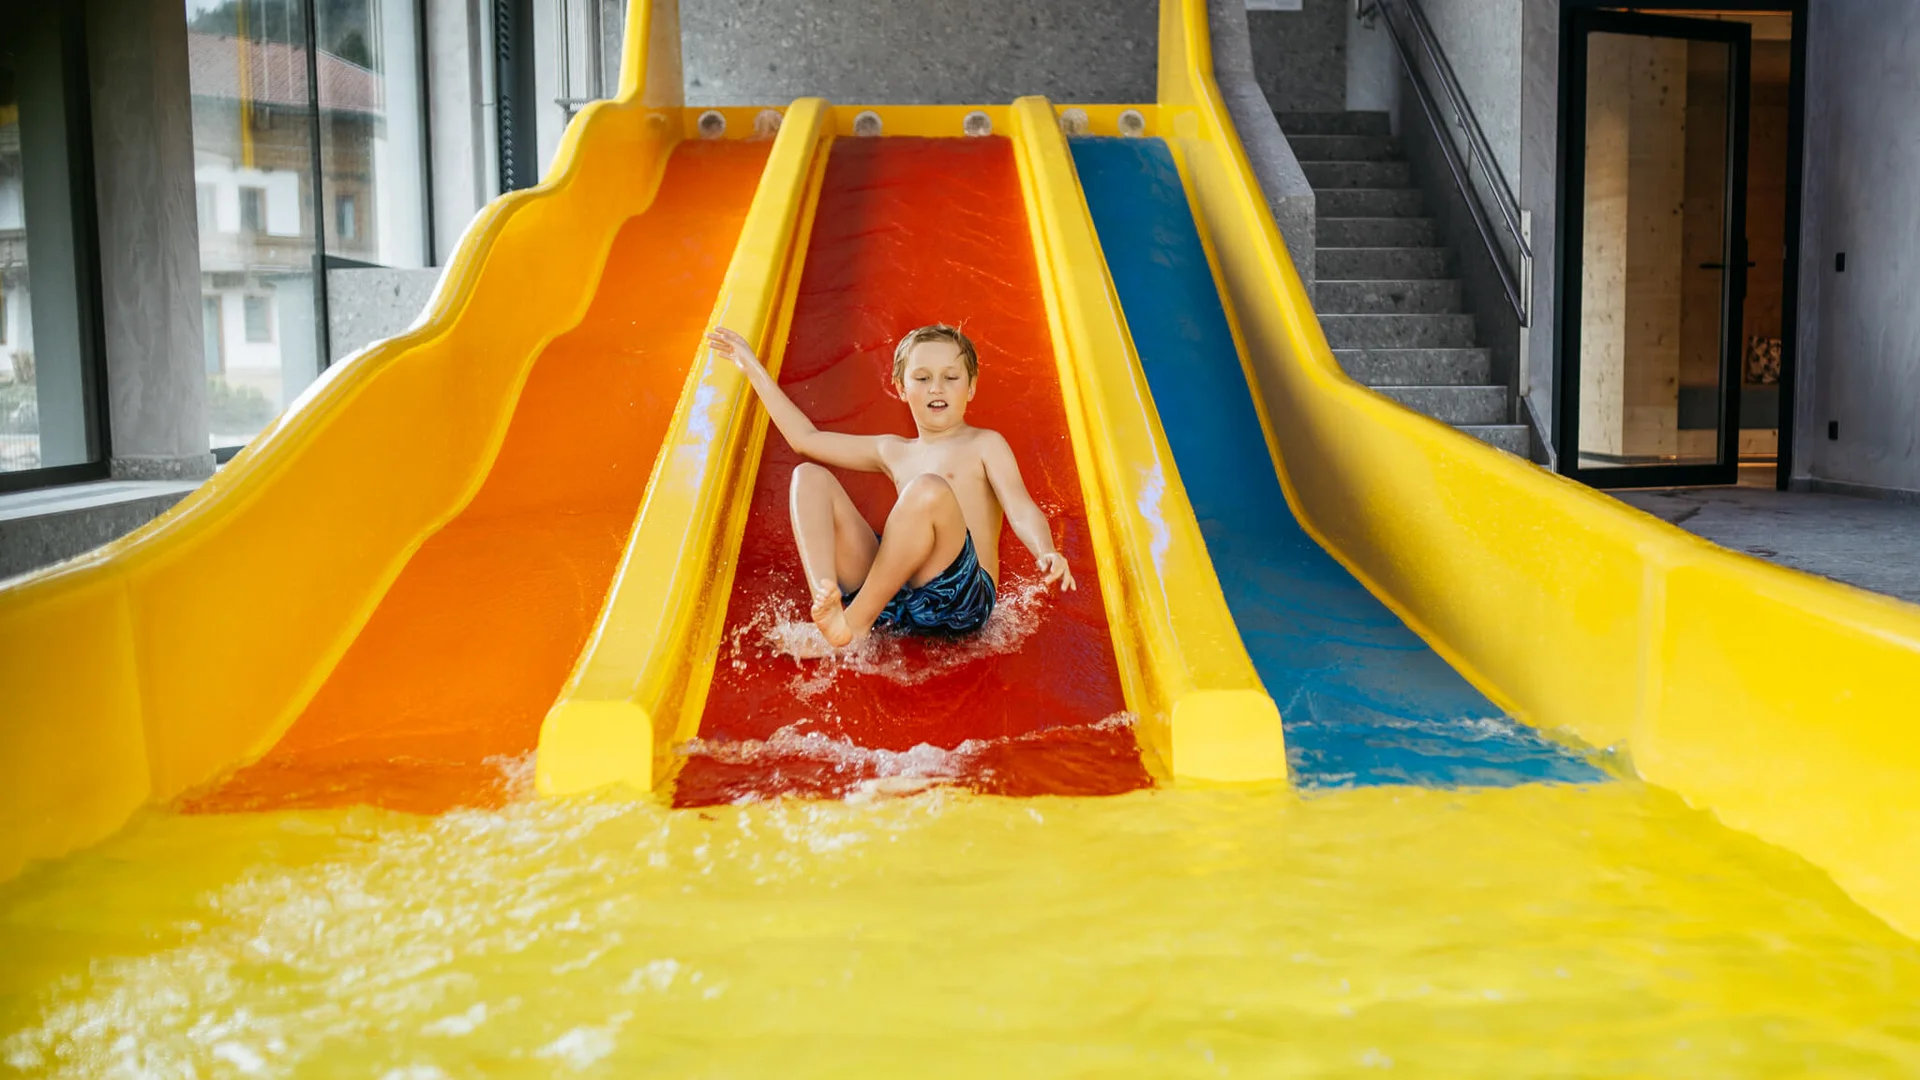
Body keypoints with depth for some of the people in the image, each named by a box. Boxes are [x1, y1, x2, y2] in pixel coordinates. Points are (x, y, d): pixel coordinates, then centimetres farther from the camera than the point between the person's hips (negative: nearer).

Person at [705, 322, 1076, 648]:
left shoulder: (984, 445, 12)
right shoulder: (893, 452, 27)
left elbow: (1020, 508, -5)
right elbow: (806, 439, 34)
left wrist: (1046, 553, -28)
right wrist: (753, 368, 37)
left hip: (961, 597, -5)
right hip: (890, 593, 5)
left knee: (929, 489, -32)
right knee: (809, 477, -2)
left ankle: (857, 619, -27)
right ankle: (826, 603, -29)